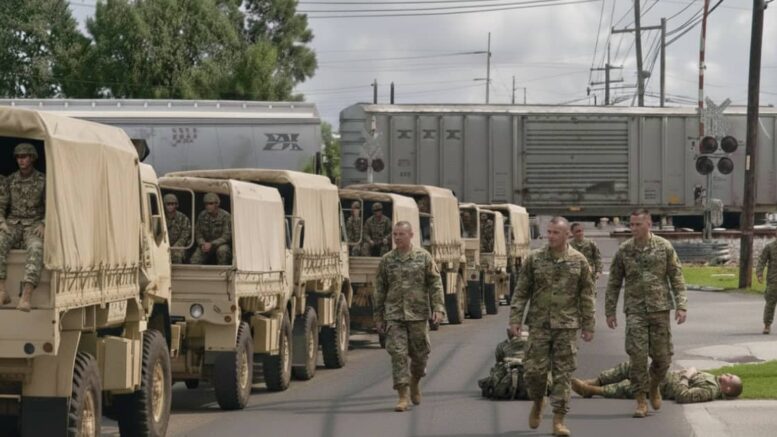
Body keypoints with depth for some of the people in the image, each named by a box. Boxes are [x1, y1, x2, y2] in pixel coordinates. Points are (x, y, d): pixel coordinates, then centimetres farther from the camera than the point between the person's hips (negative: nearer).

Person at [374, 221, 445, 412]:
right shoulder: (386, 260, 6)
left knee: (419, 353, 8)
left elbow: (435, 284, 1)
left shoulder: (423, 257, 2)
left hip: (418, 314, 0)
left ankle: (415, 382, 37)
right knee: (398, 353, -8)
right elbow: (380, 290, 10)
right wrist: (379, 317, 8)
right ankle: (403, 397, -8)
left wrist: (438, 308, -10)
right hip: (394, 315, 0)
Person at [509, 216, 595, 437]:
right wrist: (515, 319, -4)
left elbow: (587, 296, 4)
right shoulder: (534, 259, 1)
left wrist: (588, 326, 1)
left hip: (566, 325, -1)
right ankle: (538, 402, 28)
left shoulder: (578, 261, 1)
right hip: (539, 324, 1)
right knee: (534, 369, -2)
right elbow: (521, 292, 3)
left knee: (563, 373, -2)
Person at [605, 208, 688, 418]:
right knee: (637, 355, -8)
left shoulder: (664, 247, 0)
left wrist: (681, 305, -6)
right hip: (635, 310, 0)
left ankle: (654, 387, 31)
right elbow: (614, 283, 9)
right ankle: (641, 401, 0)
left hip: (660, 308, 0)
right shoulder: (624, 250, 2)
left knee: (662, 356, 3)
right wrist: (610, 311, 6)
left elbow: (677, 278, 2)